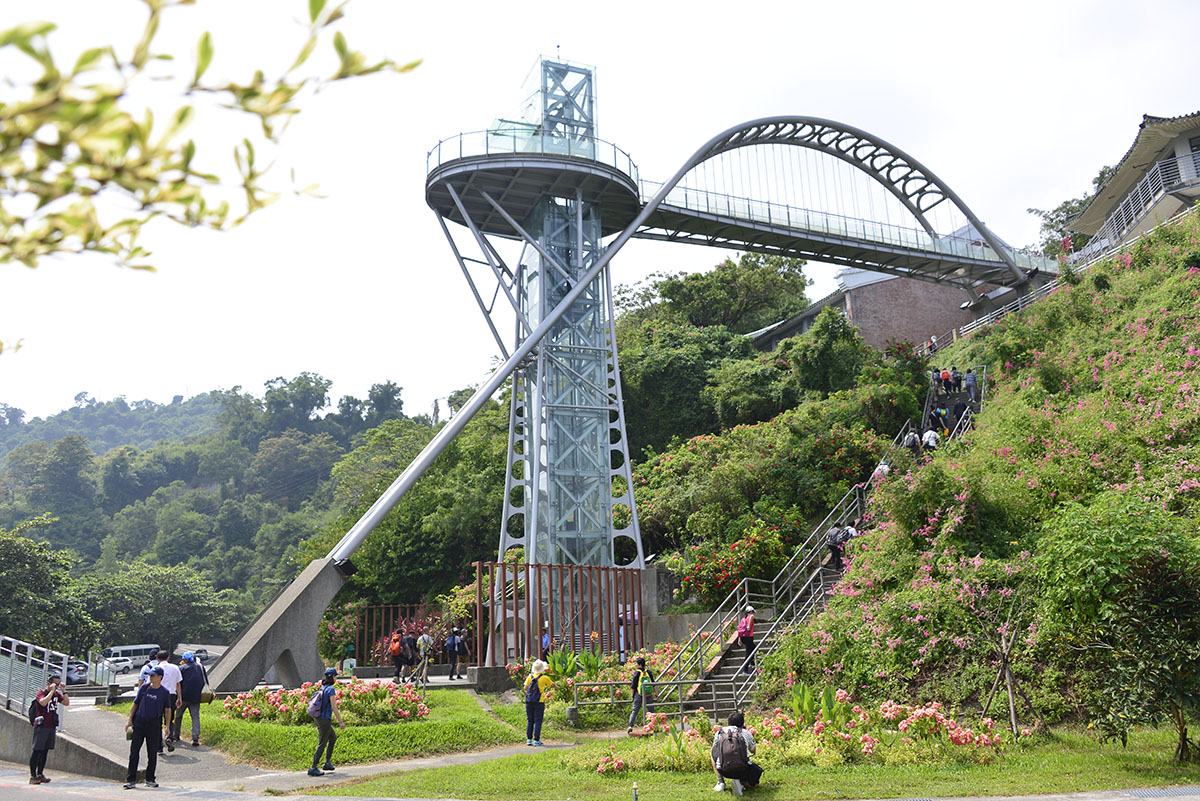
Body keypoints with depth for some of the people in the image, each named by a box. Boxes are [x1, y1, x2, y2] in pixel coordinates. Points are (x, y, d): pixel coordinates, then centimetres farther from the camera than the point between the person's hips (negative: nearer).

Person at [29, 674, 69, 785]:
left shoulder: (57, 693, 13)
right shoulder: (41, 692, -7)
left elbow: (66, 703, 8)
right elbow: (43, 702, -27)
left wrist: (63, 691, 1)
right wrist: (52, 691, -21)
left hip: (52, 727, 7)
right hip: (41, 726, -7)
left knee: (45, 751, 10)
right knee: (37, 751, -6)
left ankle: (40, 774, 15)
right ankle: (33, 776, -5)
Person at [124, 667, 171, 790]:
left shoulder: (165, 692, 1)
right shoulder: (144, 688, 4)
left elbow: (167, 710, 6)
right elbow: (135, 704, 10)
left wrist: (167, 726, 0)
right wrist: (129, 720, 1)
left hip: (154, 724, -1)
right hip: (139, 722, 1)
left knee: (153, 753, 4)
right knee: (134, 751, -2)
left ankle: (150, 779, 16)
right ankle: (131, 780, 4)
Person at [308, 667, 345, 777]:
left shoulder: (322, 688, 10)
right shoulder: (331, 689, -17)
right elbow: (334, 707, -19)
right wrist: (341, 721, -14)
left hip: (318, 718, 9)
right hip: (325, 719, -9)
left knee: (333, 738, 22)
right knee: (322, 744, 0)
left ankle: (328, 762, 22)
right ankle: (313, 768, 3)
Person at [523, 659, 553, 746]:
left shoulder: (530, 676, 3)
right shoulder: (545, 678, -4)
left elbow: (525, 688, 0)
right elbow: (552, 685, 11)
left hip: (529, 701, 3)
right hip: (539, 702, -3)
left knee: (529, 721, 10)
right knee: (538, 721, 1)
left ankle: (529, 739, 9)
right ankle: (536, 740, -1)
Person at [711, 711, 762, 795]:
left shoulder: (719, 733, 19)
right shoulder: (746, 733, 18)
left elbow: (714, 748, 36)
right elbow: (753, 751, 37)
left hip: (724, 770, 1)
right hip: (743, 769, -1)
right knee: (755, 784, 29)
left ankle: (720, 782, 21)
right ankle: (740, 781, -2)